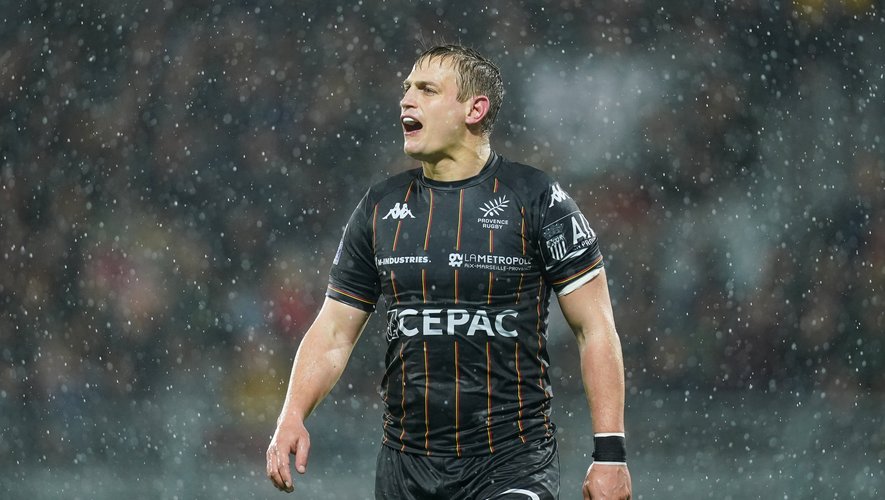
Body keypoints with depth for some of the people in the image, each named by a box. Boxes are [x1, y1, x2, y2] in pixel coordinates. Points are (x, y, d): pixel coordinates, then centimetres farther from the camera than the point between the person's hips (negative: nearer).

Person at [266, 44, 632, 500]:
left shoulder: (537, 200, -3)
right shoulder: (380, 208, 9)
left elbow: (595, 329, -3)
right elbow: (334, 331, 11)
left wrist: (610, 451, -10)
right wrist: (291, 418, -5)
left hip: (514, 463, -4)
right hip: (406, 463, 4)